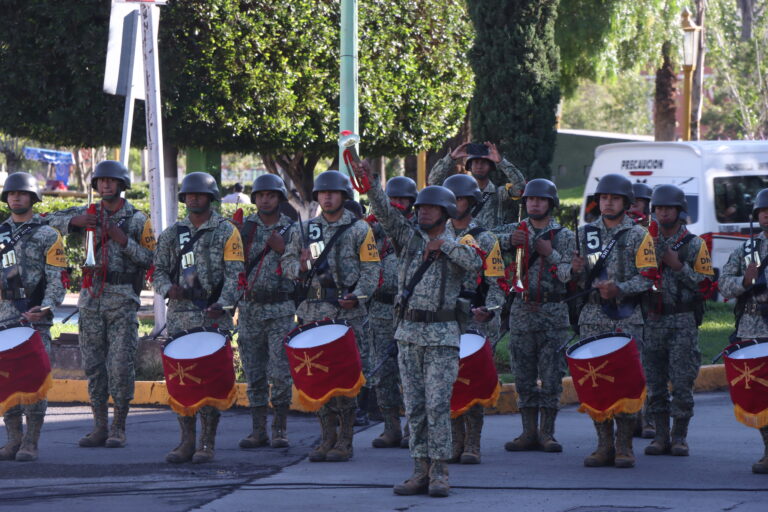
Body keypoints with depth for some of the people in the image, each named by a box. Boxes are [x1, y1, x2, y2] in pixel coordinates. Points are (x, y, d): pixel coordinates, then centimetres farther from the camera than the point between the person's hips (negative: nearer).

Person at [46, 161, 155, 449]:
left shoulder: (137, 219, 1)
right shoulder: (89, 214, 11)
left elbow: (149, 259, -4)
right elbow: (51, 220, 8)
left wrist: (123, 240, -15)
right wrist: (75, 221, -9)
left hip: (123, 298, -4)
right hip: (91, 297, 4)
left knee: (121, 365, -7)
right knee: (94, 364, 5)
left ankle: (119, 428, -1)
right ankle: (100, 428, 10)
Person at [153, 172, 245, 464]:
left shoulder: (226, 232, 4)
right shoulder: (173, 234, 15)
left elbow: (234, 274, -4)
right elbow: (159, 269, 15)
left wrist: (222, 303, -19)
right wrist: (168, 288, -8)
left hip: (213, 316, -4)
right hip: (179, 316, 4)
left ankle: (208, 442, 0)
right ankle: (187, 441, 7)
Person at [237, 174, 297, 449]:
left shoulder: (292, 230, 1)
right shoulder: (245, 227, 8)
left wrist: (282, 250, -16)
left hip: (281, 309, -3)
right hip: (250, 307, 3)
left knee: (280, 372, -6)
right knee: (254, 372, 5)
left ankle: (280, 429, 0)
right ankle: (259, 430, 10)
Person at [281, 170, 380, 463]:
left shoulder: (359, 230, 4)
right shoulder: (306, 230, 15)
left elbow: (371, 269, -2)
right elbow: (287, 262, 18)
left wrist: (357, 295, -18)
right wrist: (301, 267, -6)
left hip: (348, 312, -4)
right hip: (313, 312, 4)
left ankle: (345, 442, 0)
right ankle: (328, 437, 11)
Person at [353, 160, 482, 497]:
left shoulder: (458, 247, 1)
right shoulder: (410, 237, 9)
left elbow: (476, 264, -21)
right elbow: (386, 213, -5)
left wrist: (444, 244, -18)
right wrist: (370, 186, -20)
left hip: (442, 336, -4)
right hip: (408, 332, 4)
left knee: (437, 405, -9)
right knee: (414, 407, 5)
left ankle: (439, 474, -6)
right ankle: (421, 472, 9)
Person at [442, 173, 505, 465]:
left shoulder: (484, 240, 3)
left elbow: (496, 284, 0)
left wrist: (490, 310, -17)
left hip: (473, 320, -3)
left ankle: (472, 446, -1)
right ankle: (455, 443, 8)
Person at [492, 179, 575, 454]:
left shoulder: (564, 236, 3)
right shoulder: (515, 230, 9)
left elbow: (569, 275, -4)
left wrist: (551, 254, -16)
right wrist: (508, 240, -17)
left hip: (553, 312, -2)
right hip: (521, 310, 2)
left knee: (551, 375, -3)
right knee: (524, 375, 4)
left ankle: (547, 432, 3)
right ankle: (529, 433, 9)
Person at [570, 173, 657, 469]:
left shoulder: (638, 236, 3)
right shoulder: (586, 233, 13)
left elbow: (648, 278, -3)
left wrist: (619, 289, -17)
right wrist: (578, 271, -6)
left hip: (626, 319, -3)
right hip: (593, 319, 3)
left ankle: (624, 447, 0)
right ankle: (604, 445, 8)